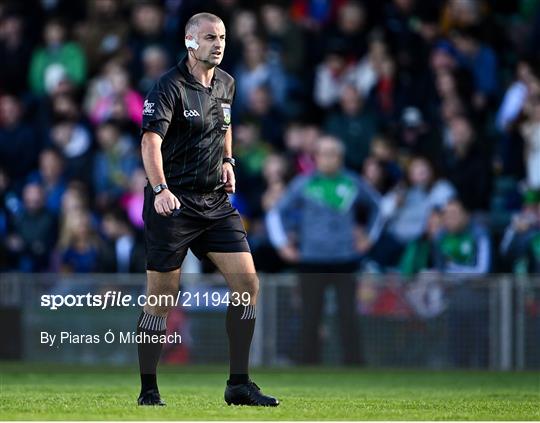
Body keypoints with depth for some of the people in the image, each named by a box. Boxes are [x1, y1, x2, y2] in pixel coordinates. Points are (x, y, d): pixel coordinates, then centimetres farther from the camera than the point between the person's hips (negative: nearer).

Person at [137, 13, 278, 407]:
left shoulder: (226, 83, 10)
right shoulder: (169, 87, -13)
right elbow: (151, 141, -26)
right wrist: (160, 189, -40)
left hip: (216, 202, 7)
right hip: (172, 203, -7)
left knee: (247, 282, -3)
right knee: (161, 298, -3)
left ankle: (239, 384, 5)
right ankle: (148, 390, 9)